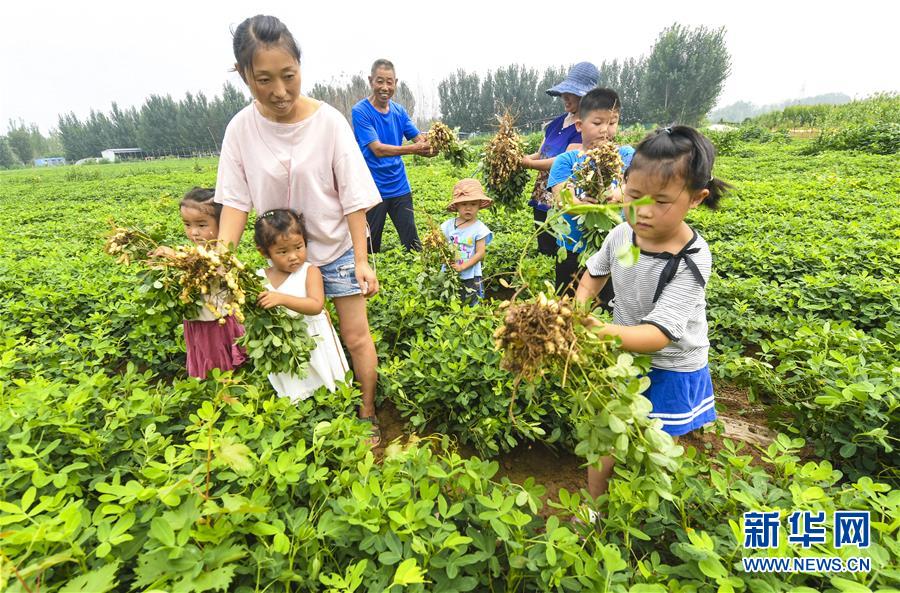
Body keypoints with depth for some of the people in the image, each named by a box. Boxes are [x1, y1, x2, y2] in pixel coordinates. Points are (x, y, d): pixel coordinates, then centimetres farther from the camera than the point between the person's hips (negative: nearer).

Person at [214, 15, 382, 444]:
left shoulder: (328, 121, -16)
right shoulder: (241, 129, -8)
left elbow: (353, 198, -13)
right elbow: (236, 201, -5)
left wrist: (362, 262, -17)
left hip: (337, 249, -2)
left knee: (356, 335, 3)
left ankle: (367, 416, 23)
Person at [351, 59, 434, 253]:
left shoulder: (399, 111, 8)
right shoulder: (360, 111, -9)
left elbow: (420, 139, 1)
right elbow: (378, 149, -19)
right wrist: (414, 148, -30)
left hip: (400, 187, 4)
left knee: (412, 243, 7)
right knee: (371, 247, 7)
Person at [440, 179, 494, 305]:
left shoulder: (479, 228, -10)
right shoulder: (448, 225, -1)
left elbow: (480, 253, -13)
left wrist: (462, 266, -20)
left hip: (470, 276, -3)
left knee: (471, 304, 6)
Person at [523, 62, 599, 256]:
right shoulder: (557, 123, 12)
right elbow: (539, 155, 14)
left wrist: (528, 163, -14)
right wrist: (517, 157, -5)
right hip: (542, 203, 8)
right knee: (544, 254, 17)